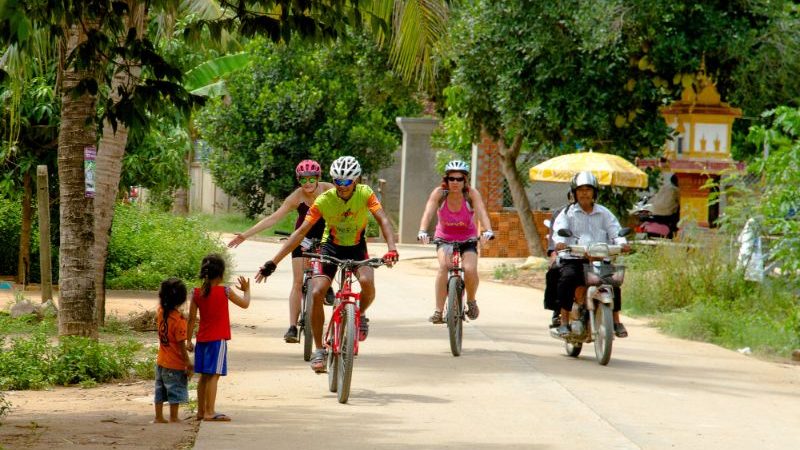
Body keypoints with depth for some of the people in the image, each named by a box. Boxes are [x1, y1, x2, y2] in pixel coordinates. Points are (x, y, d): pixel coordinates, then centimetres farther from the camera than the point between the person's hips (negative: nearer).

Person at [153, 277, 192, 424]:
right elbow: (181, 345, -21)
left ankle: (159, 417, 21)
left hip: (161, 361, 7)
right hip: (175, 365, -7)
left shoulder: (161, 312, -3)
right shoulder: (179, 319, -22)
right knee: (176, 391, 4)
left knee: (160, 391, 15)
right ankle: (174, 418, 9)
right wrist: (188, 363, -14)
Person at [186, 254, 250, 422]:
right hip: (218, 339, -5)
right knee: (213, 375, -8)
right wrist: (246, 290, 21)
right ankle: (210, 412, -13)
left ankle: (201, 411, 19)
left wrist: (189, 340, 9)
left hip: (202, 339, 5)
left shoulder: (196, 293, 2)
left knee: (204, 376, 13)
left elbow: (191, 318, 3)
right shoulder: (224, 291, -9)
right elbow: (244, 304, 3)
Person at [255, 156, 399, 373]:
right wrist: (272, 263, -27)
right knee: (317, 293, -20)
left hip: (357, 248, 0)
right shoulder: (325, 200, -21)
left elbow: (383, 220, -28)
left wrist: (392, 248, -48)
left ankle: (361, 315, 3)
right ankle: (319, 350, -6)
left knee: (367, 282, -32)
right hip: (331, 247, 0)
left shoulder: (365, 194, -19)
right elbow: (300, 232, -21)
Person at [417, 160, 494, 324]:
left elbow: (482, 213, -31)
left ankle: (471, 301, 7)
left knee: (470, 269, -25)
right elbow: (428, 213, -28)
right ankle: (438, 311, -26)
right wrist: (422, 231, -46)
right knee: (444, 265, -29)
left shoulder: (471, 194, -18)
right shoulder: (439, 193, -16)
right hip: (445, 238, 0)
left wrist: (488, 231, -50)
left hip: (467, 239, 0)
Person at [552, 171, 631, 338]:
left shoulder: (604, 213, 17)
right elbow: (559, 228, -7)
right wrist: (560, 241, -30)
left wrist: (622, 242, -18)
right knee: (567, 277, -31)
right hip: (573, 258, -2)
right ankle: (564, 322, -23)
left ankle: (616, 321, -6)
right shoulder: (568, 213, 10)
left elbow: (614, 229, 4)